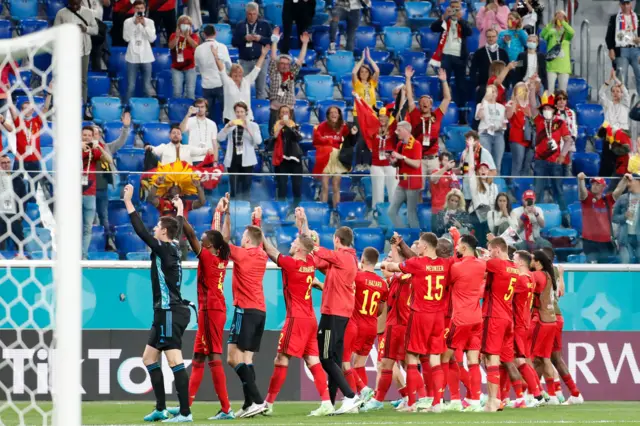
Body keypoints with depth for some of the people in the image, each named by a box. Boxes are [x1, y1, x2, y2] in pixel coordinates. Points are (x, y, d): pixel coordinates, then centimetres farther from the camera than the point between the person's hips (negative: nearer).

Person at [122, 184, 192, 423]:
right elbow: (178, 229, 34)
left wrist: (128, 203, -12)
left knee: (174, 361, -13)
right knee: (149, 358, 14)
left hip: (170, 313, -10)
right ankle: (161, 408, 15)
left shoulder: (164, 249, -11)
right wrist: (179, 212, 51)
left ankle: (185, 412, -16)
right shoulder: (173, 248, 12)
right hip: (166, 313, 10)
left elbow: (141, 231, -17)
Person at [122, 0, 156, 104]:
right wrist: (135, 24, -11)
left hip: (146, 57, 1)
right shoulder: (128, 21, 2)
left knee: (147, 86, 5)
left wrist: (144, 25, -11)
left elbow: (152, 39, -2)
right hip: (133, 57, -1)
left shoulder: (149, 22, 6)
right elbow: (126, 38, -7)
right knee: (130, 86, -2)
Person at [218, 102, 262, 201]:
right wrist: (228, 126, -16)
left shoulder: (253, 125, 3)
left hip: (246, 160, -2)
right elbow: (220, 138, -1)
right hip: (233, 160, 2)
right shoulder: (230, 125, 11)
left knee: (246, 188, 1)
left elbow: (258, 141, -11)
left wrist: (247, 129, -20)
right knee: (233, 189, -1)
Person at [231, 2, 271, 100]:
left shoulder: (265, 25, 6)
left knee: (261, 87, 0)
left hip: (260, 60, -1)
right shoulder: (240, 26, 8)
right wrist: (244, 38, -12)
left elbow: (271, 41, 2)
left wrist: (260, 39, -14)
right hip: (245, 61, 1)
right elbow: (234, 42, 4)